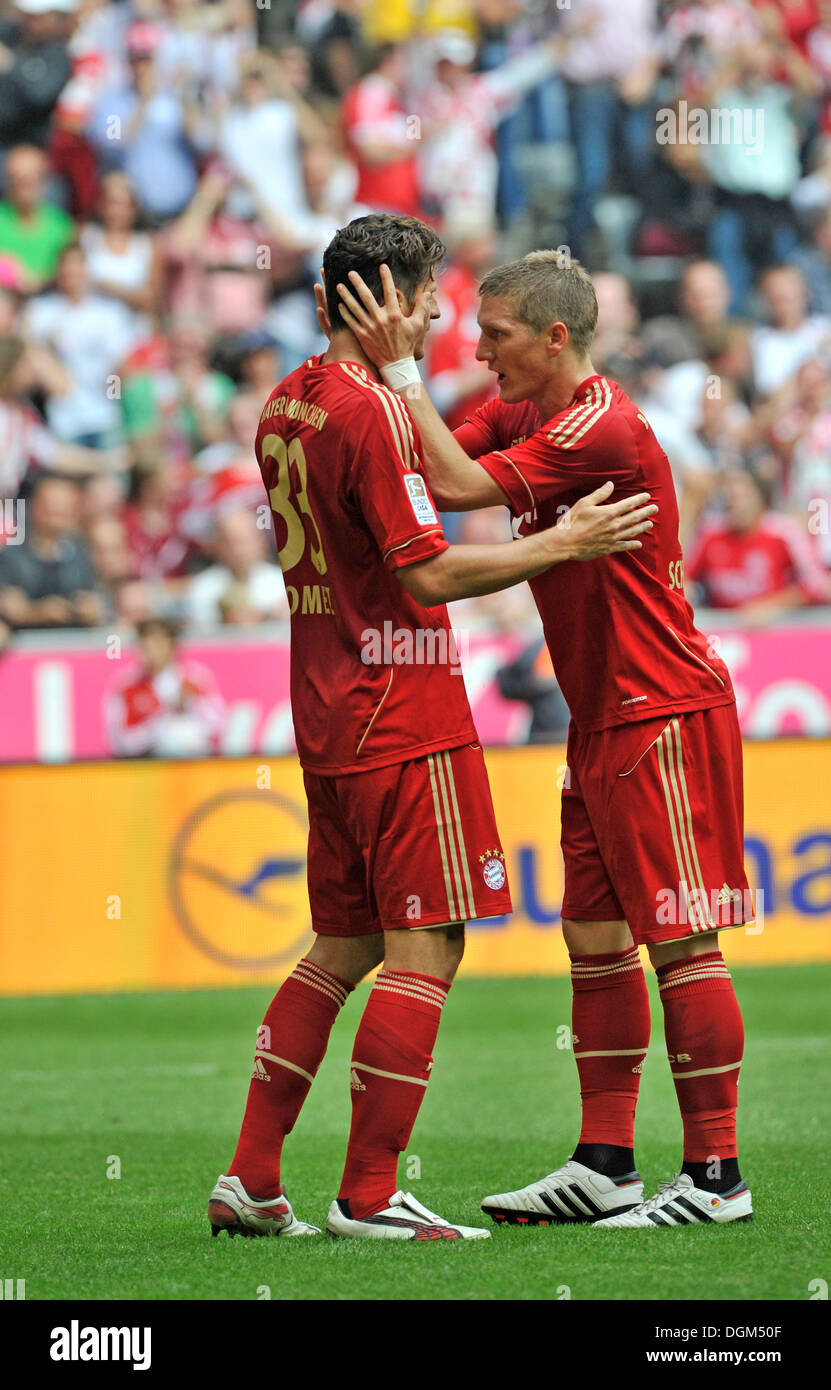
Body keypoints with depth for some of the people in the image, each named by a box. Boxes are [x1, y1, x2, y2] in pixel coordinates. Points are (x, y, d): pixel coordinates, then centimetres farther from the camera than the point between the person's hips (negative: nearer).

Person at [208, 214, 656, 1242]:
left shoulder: (285, 405, 12)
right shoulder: (374, 408, -16)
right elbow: (429, 575, -18)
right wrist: (561, 544, -10)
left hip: (328, 720, 9)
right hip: (403, 718, -9)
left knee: (344, 945, 15)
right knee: (425, 949, -5)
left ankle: (251, 1178, 13)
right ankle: (370, 1197, -6)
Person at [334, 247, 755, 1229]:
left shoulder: (603, 429, -18)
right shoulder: (522, 416, 12)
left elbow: (457, 486, -23)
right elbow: (427, 456, 5)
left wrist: (400, 369, -19)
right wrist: (373, 356, -5)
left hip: (663, 716, -10)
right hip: (601, 722, 10)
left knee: (680, 941, -8)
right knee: (596, 936, 9)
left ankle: (716, 1175, -6)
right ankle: (604, 1165, 13)